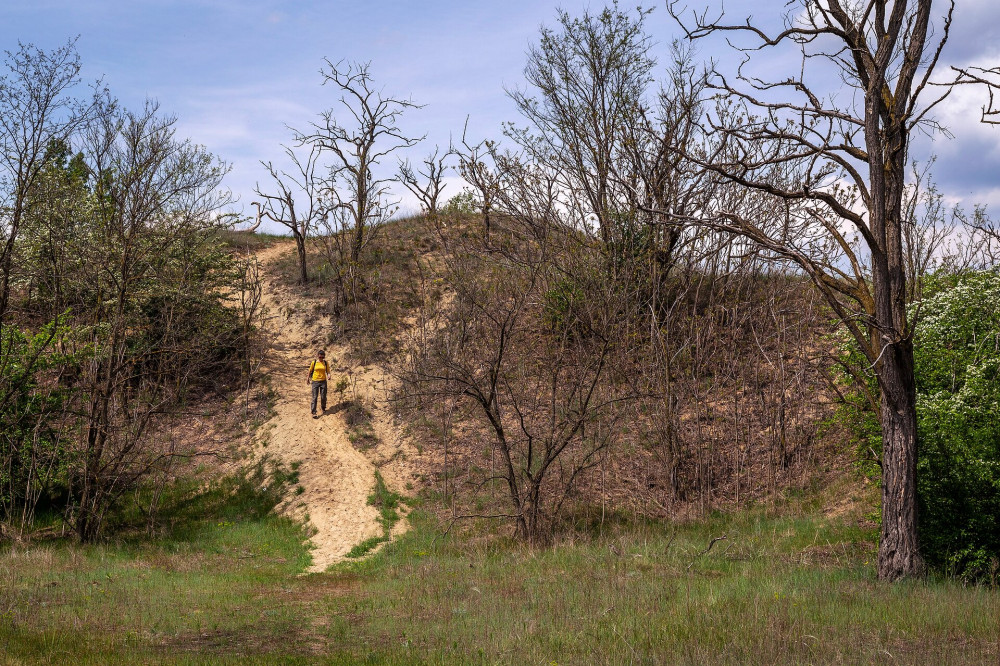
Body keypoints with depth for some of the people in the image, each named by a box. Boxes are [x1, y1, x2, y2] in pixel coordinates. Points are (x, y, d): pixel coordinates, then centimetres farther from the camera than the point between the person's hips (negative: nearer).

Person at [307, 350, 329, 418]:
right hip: (315, 381, -1)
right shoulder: (314, 363, -4)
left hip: (323, 381, 1)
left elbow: (328, 371, 4)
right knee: (314, 397, -4)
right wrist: (308, 379, 18)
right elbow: (310, 371, 9)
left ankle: (323, 408, 33)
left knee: (323, 397, 7)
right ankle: (313, 412, -4)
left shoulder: (326, 363, -1)